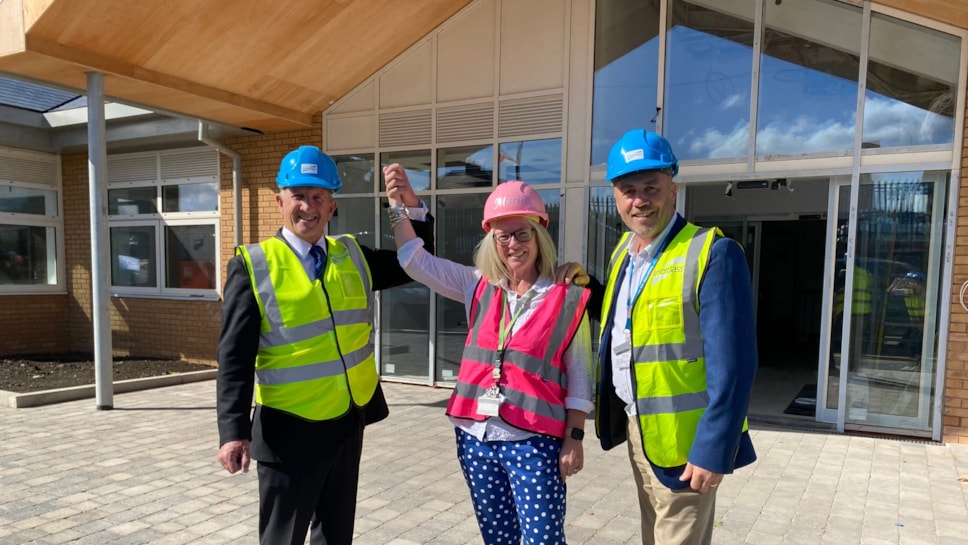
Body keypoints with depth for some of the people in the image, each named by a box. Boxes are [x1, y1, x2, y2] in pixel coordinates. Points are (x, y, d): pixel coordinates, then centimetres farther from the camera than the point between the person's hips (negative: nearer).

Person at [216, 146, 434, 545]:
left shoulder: (353, 256, 4)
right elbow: (235, 357, -12)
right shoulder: (253, 265, -10)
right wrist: (233, 431, -19)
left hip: (348, 423, 5)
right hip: (289, 431, -4)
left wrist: (414, 208, -4)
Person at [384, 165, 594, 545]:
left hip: (532, 441, -4)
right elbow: (416, 262, 6)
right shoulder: (479, 287, 5)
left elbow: (579, 377, -2)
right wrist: (398, 205, -2)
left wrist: (574, 438, -4)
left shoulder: (568, 299, -5)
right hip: (476, 436, 4)